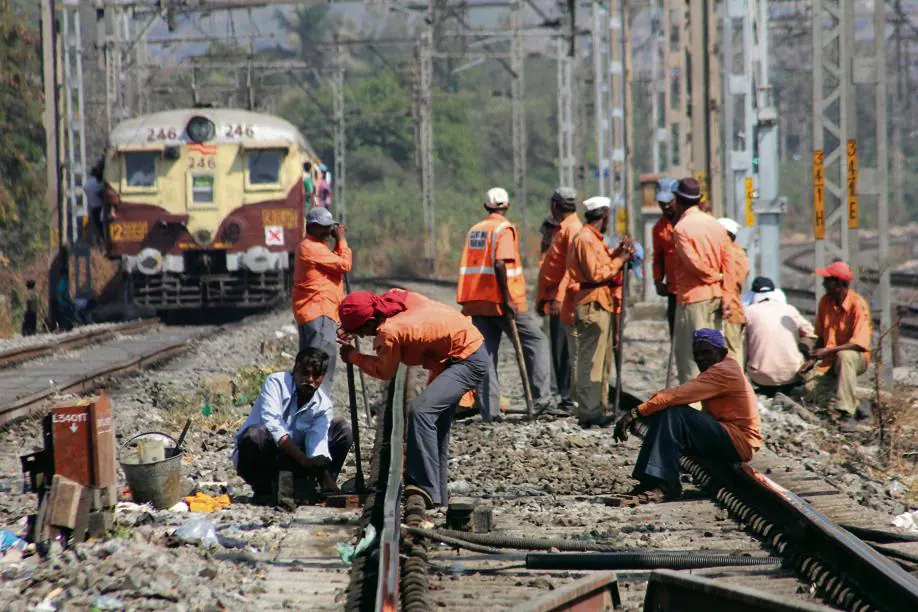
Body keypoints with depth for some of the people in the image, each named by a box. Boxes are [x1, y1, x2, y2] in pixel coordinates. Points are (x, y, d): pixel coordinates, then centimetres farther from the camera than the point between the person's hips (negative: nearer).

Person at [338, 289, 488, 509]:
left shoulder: (389, 333, -25)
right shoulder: (393, 297, -3)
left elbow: (384, 371, -8)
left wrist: (352, 356, 5)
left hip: (469, 361, -11)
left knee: (421, 411, -25)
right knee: (438, 424, 17)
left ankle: (425, 490, -29)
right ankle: (437, 495, 25)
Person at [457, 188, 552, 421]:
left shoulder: (474, 230, 14)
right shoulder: (504, 229, -7)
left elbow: (467, 267, 14)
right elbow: (499, 264, -20)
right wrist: (507, 299, -20)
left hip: (477, 302, 6)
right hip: (500, 301, -6)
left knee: (486, 354, 6)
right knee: (536, 342, 5)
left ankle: (489, 410, 1)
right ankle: (541, 396, -3)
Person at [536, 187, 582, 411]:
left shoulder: (573, 229, -11)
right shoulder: (562, 229, 20)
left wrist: (559, 298, -26)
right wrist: (542, 298, 21)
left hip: (564, 299, -10)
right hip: (555, 300, 10)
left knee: (563, 350, -9)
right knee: (558, 350, 11)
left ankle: (568, 399, -8)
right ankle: (564, 396, 14)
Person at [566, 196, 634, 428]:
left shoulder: (592, 238, 19)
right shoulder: (585, 239, -14)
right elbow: (596, 273, -19)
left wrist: (616, 253, 7)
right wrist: (619, 260, -11)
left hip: (600, 305, 11)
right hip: (592, 306, -11)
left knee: (598, 360, 15)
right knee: (591, 361, -10)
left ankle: (594, 409, 21)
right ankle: (589, 412, -10)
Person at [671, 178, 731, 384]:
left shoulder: (681, 228, -12)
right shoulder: (715, 224, 8)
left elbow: (694, 263, -18)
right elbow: (726, 264, 7)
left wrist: (714, 276, -1)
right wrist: (726, 297, 6)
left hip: (693, 298, -7)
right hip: (715, 297, 7)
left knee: (689, 355, -3)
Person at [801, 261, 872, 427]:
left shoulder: (858, 304, -18)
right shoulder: (825, 301, 2)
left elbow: (859, 344, -26)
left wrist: (827, 352, -29)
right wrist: (813, 359, -5)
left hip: (857, 358, -5)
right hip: (831, 360, 5)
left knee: (844, 356, -40)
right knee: (813, 387, -22)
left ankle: (848, 413, -37)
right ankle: (855, 406, -2)